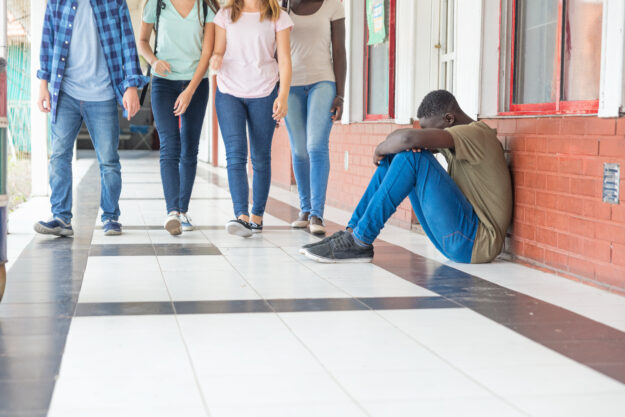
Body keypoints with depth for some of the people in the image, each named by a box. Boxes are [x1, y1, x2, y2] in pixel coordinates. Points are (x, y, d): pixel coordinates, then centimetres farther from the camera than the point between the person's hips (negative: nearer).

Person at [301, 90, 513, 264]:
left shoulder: (478, 134, -15)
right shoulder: (460, 136, 14)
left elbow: (409, 138, -29)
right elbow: (397, 138, 15)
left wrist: (380, 150, -9)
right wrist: (387, 151, -9)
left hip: (477, 243, -10)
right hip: (456, 240, 10)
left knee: (412, 157, -20)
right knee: (395, 154, 8)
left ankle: (360, 241, -17)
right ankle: (351, 232, 2)